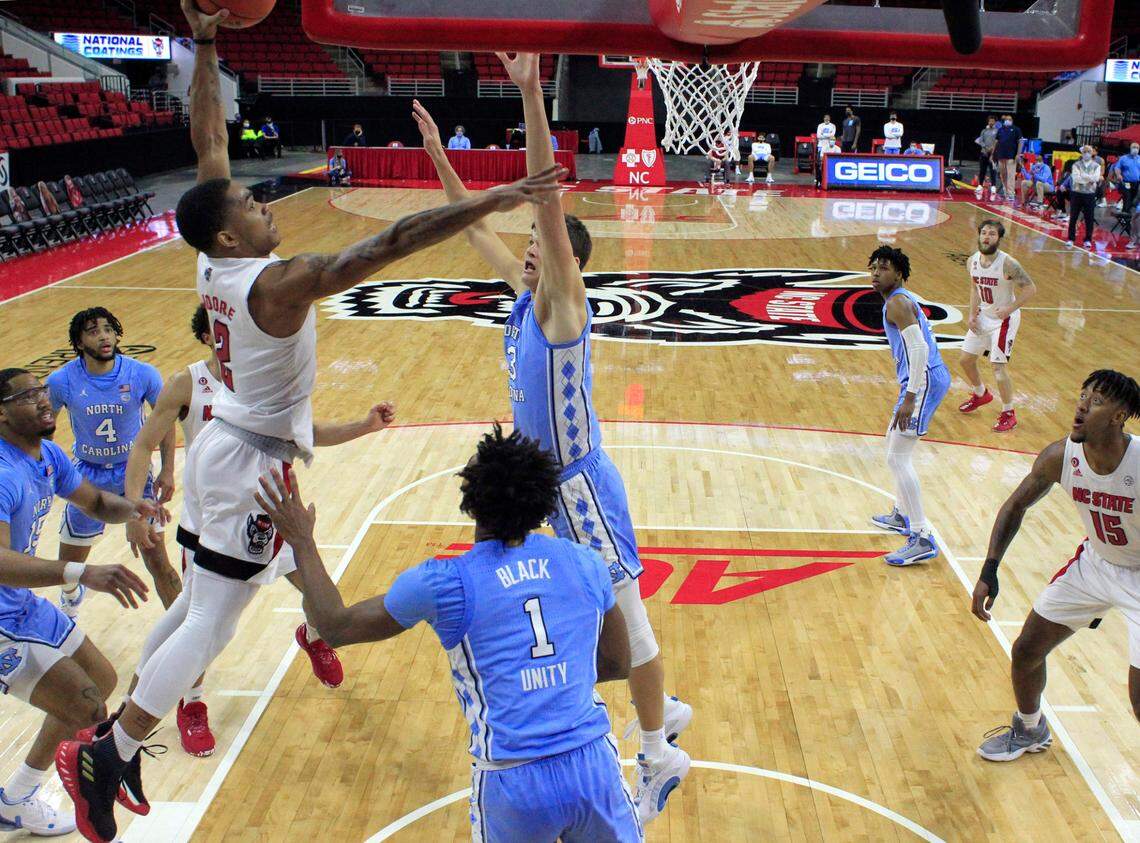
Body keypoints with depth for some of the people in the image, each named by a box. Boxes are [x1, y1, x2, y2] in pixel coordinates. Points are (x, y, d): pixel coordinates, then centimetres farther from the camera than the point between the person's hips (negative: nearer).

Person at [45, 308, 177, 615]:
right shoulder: (61, 380, -14)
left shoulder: (142, 374, -16)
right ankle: (71, 595, 51)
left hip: (135, 471, -1)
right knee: (69, 564, 15)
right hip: (87, 475, 2)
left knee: (157, 560, -6)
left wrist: (167, 471, -6)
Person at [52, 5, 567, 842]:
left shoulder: (215, 262, -2)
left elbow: (208, 142, 7)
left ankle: (120, 728, 27)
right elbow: (388, 245, -34)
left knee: (198, 602, 18)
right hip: (252, 460, -9)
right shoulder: (280, 283, -25)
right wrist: (491, 201, -36)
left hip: (222, 443, 9)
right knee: (212, 623, -2)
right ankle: (104, 758, 4)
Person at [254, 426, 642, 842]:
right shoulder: (586, 563, 2)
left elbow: (337, 625, 8)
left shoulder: (443, 583, -7)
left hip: (514, 785, -1)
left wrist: (301, 541, 17)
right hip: (594, 767, 2)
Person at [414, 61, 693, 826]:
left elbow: (548, 200, -28)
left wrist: (532, 99, -35)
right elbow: (477, 227, 15)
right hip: (551, 482, 9)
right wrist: (439, 157, 14)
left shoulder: (564, 299, -16)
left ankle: (660, 757, 17)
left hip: (582, 484, -9)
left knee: (622, 614, 2)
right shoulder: (525, 293, 4)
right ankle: (664, 712, 39)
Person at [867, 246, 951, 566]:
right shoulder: (904, 299, 19)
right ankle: (902, 516, 38)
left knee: (897, 457, -13)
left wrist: (909, 397, -26)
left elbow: (919, 348, -23)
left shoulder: (897, 303, -13)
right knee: (895, 443, 25)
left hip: (924, 381, -11)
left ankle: (922, 540, -15)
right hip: (925, 379, 11)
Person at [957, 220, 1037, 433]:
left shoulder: (1008, 264, -24)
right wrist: (972, 314, 1)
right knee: (966, 359, 14)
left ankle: (1009, 414, 6)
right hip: (983, 316, 7)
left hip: (1004, 319, -7)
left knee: (998, 366, -11)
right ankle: (981, 395, 42)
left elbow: (1031, 289, -19)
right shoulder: (972, 261, -5)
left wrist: (1010, 308, -28)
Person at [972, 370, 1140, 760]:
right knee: (1026, 651, 12)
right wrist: (988, 572, -9)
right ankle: (1030, 730, 42)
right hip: (1093, 563, 5)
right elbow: (1016, 505, -1)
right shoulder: (1060, 456, -18)